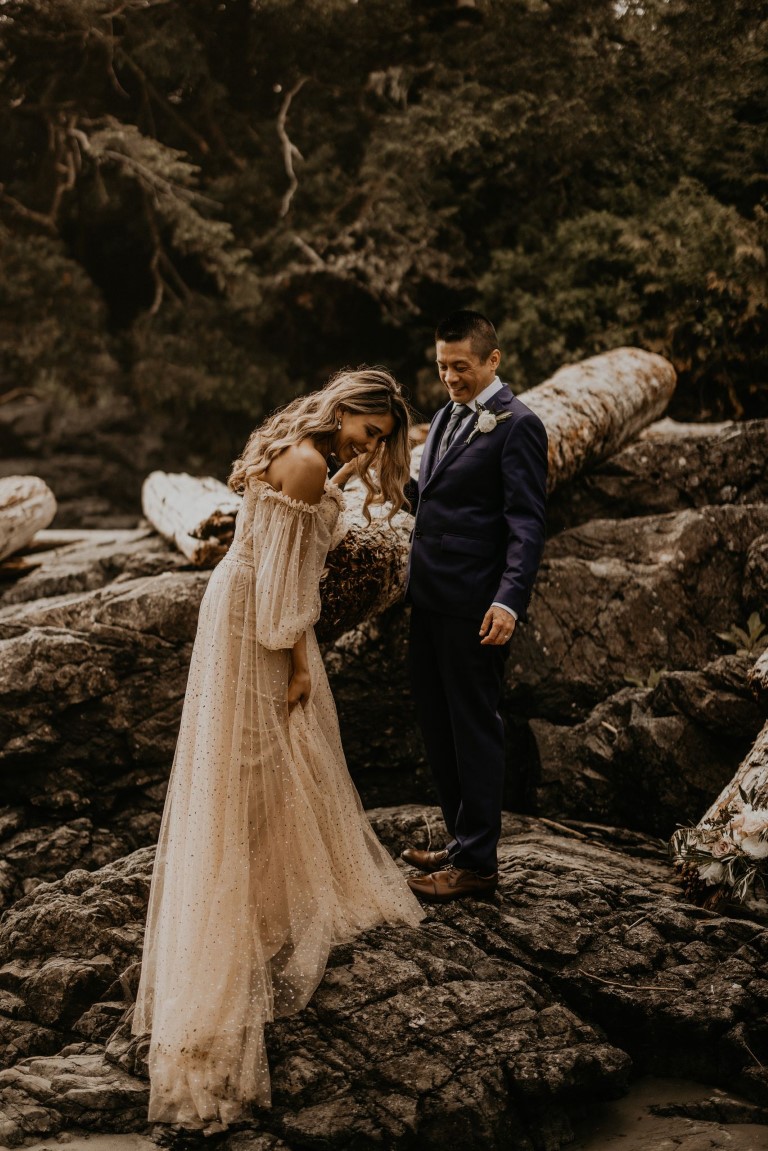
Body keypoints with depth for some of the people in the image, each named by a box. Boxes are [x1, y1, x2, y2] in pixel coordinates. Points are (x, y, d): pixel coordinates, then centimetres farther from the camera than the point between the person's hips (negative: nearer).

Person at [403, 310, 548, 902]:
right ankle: (461, 841, 27)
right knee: (438, 727, 14)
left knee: (474, 729, 0)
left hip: (476, 608, -8)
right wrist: (417, 583, 16)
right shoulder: (446, 417, 17)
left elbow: (527, 522, -15)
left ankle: (477, 862, 10)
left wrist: (509, 600, -24)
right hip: (430, 602, 8)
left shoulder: (517, 424, -10)